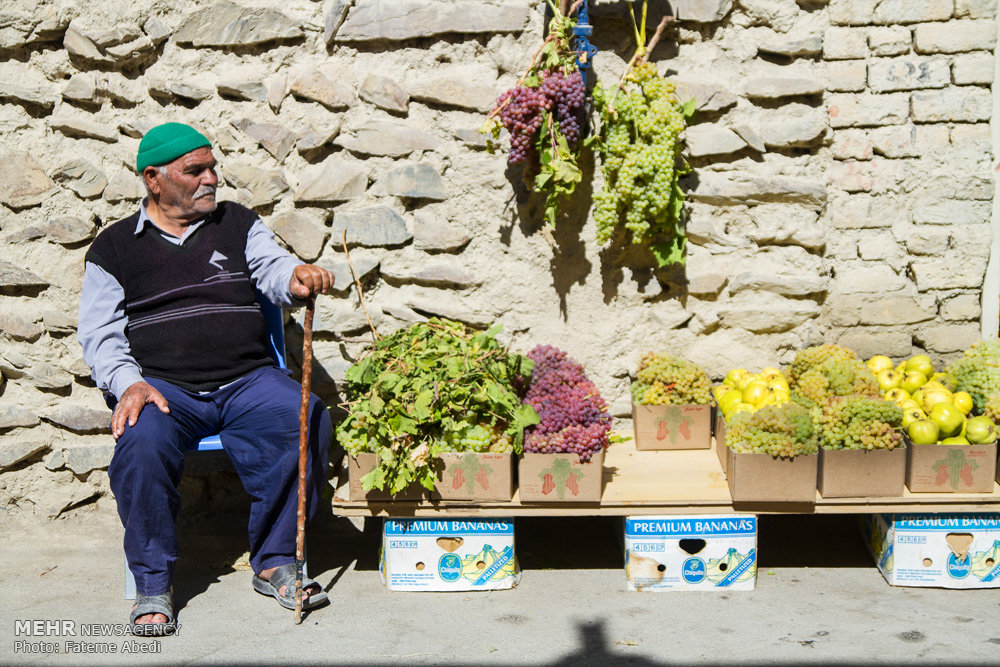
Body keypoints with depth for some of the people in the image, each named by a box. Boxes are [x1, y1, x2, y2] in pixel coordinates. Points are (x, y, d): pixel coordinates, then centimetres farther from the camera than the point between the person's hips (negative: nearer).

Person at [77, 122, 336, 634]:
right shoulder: (113, 248, 13)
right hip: (162, 387, -1)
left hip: (248, 380, 1)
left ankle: (274, 563, -12)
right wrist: (128, 383, -14)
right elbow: (99, 334, 7)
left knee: (306, 419, -28)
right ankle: (152, 586, -15)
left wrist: (297, 279, -24)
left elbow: (273, 271, 3)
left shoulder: (238, 224, 18)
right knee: (142, 440, -34)